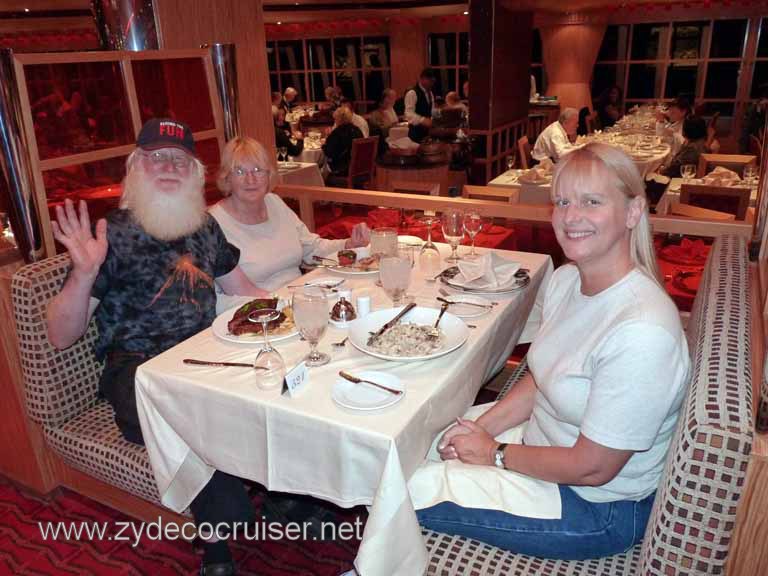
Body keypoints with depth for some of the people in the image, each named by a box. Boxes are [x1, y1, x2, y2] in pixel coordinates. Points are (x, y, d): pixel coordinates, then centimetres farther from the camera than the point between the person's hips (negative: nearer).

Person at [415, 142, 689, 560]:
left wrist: (495, 454, -14)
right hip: (541, 441, 8)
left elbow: (592, 468, -26)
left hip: (600, 508, -7)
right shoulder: (564, 279, -5)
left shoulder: (642, 332, -33)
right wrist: (480, 428, -7)